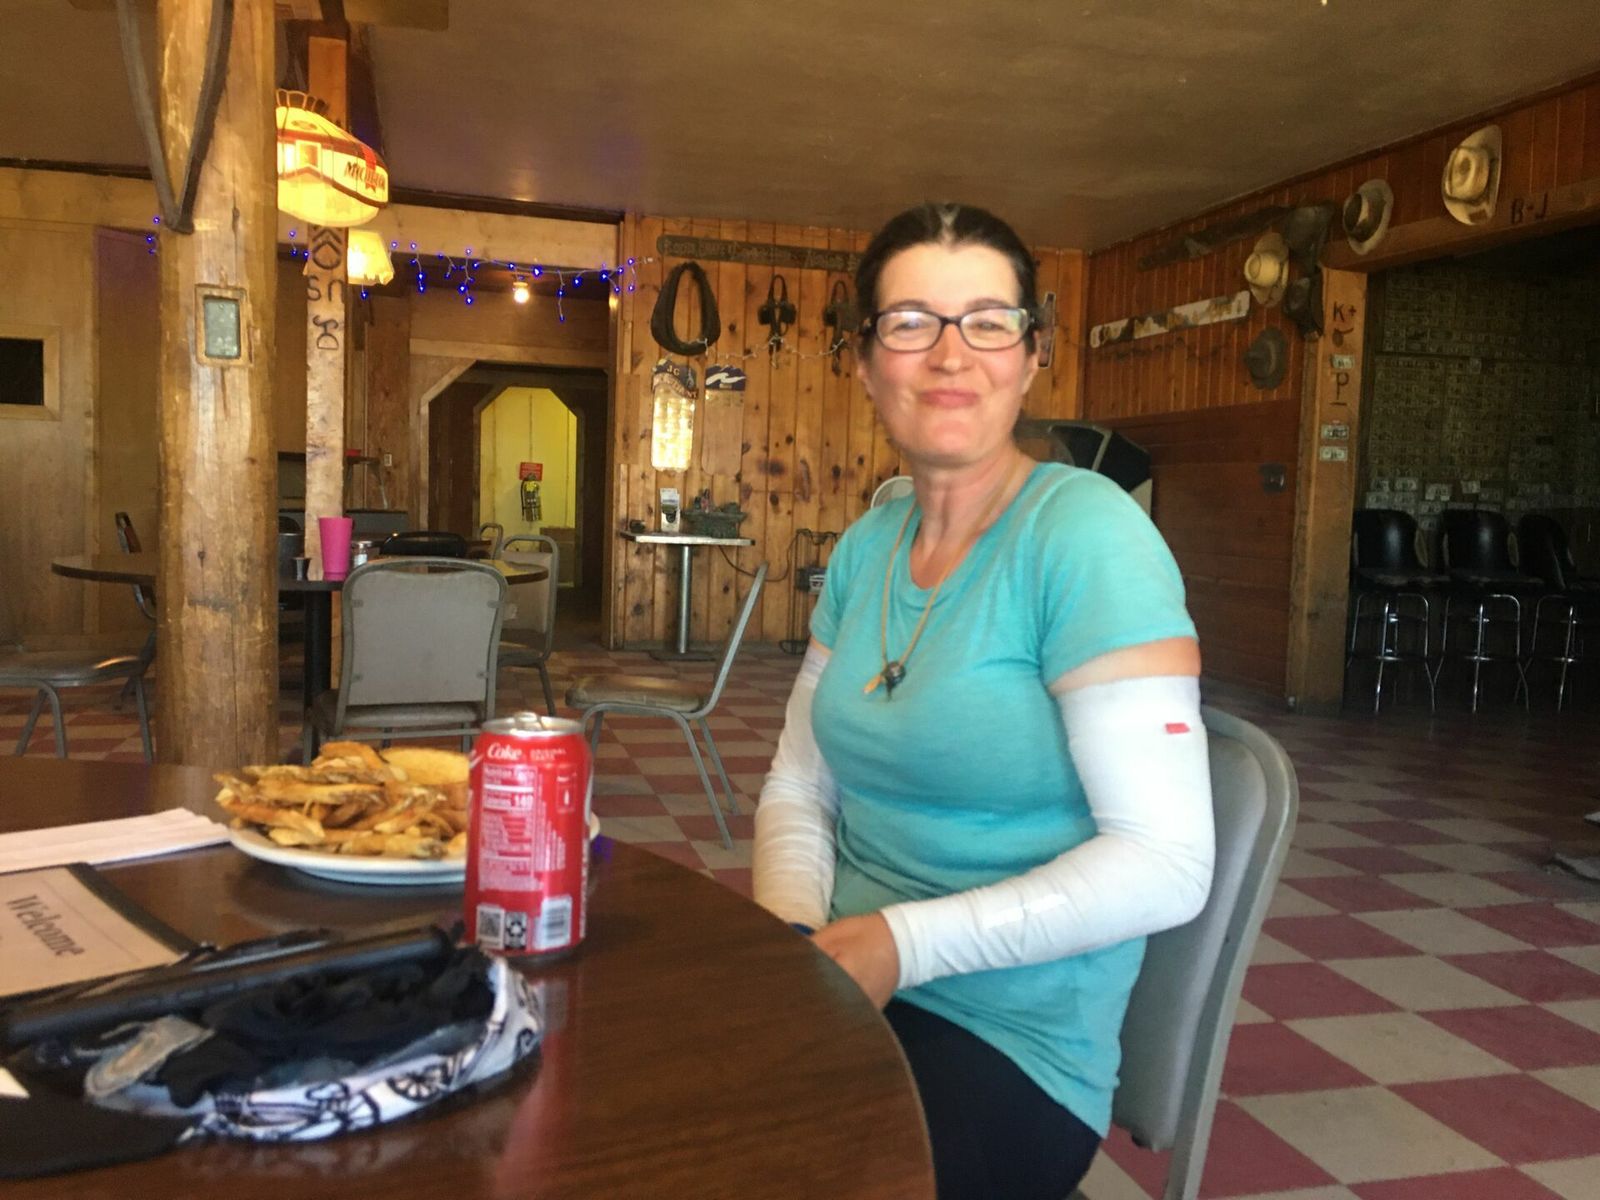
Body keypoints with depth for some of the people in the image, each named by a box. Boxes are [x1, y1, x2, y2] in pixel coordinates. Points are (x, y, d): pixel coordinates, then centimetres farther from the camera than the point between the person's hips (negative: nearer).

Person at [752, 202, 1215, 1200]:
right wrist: (795, 931, -9)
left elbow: (1165, 865, -19)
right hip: (837, 996, 5)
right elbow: (799, 786, 9)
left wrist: (905, 943, -21)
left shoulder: (1085, 532, -16)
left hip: (1007, 1041, -5)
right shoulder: (865, 547, 5)